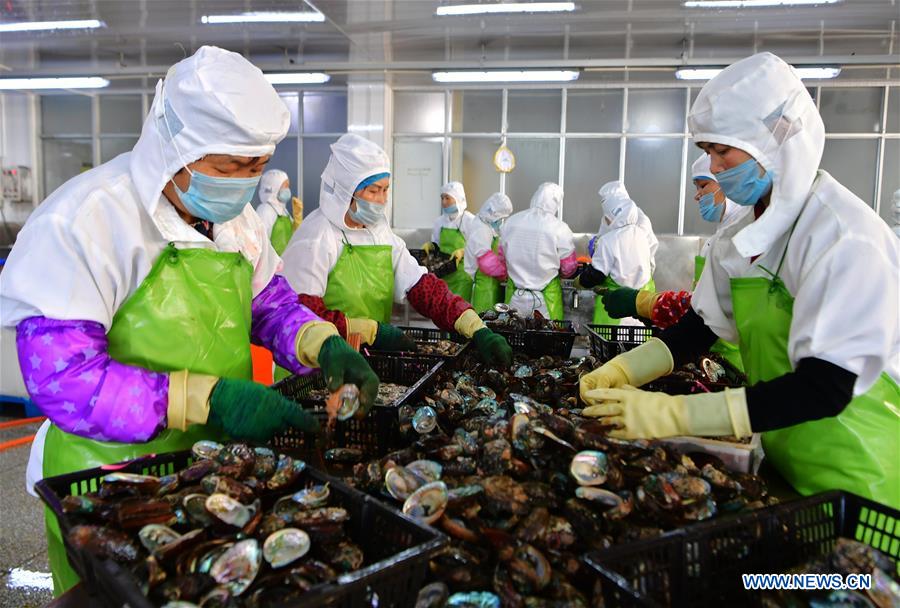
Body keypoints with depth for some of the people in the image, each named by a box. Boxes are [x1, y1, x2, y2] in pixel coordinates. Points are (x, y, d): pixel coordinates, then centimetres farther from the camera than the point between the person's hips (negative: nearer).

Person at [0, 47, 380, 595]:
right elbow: (62, 376, -25)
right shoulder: (85, 220, -20)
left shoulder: (237, 215, 2)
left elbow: (271, 304, 11)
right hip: (110, 483, -6)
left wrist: (323, 345, -10)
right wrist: (207, 400, -34)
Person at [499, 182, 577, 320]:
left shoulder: (511, 222, -5)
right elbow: (569, 269, -6)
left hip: (515, 294, 3)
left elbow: (502, 256, 6)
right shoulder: (560, 228, -14)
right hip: (546, 297, -3)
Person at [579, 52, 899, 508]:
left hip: (854, 480, -7)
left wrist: (676, 414, -35)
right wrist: (621, 372, -7)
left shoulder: (846, 236, -22)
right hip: (782, 468, 7)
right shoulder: (744, 234, 1)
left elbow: (826, 388, -29)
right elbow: (702, 325, 8)